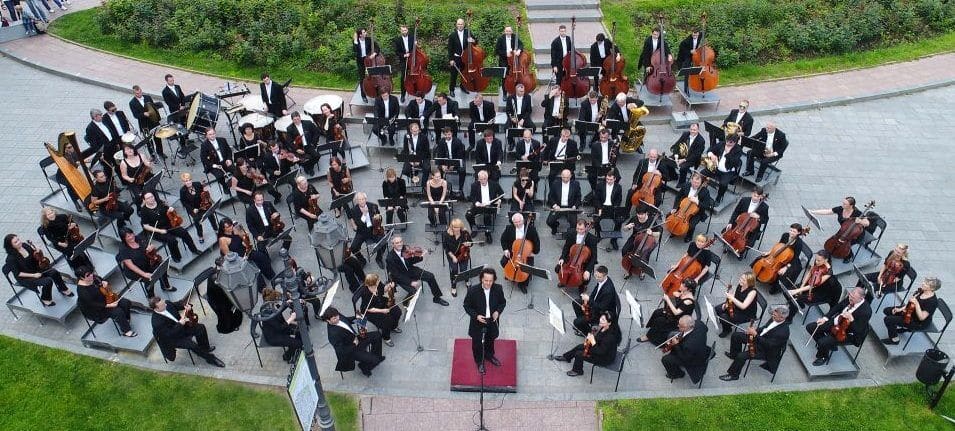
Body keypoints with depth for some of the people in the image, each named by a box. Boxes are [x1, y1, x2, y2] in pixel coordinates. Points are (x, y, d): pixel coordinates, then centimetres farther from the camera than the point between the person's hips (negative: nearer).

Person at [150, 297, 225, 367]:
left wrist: (188, 306, -15)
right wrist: (180, 324, -36)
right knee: (192, 345, -23)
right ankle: (210, 358, -3)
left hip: (181, 325, 7)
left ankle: (205, 348, 15)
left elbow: (178, 306, 6)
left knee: (200, 327, -7)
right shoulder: (156, 322, -32)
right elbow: (169, 334, -31)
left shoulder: (167, 304, -12)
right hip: (173, 339, -7)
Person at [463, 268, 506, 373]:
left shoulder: (498, 289, -18)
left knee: (490, 340, 29)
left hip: (492, 321, 3)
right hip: (478, 322, -3)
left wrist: (498, 311, -19)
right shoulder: (473, 290, -26)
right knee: (478, 343, 19)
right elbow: (467, 306, -13)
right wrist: (476, 316, -26)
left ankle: (489, 355, 59)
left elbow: (503, 302, 0)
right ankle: (479, 361, 47)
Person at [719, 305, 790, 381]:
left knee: (741, 356, -24)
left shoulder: (783, 331, -33)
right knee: (736, 335, 8)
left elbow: (768, 345, -32)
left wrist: (755, 334, -32)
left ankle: (733, 375, 1)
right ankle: (734, 355, 34)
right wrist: (756, 329, -6)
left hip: (767, 350, -9)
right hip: (759, 337, 9)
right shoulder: (775, 319, -8)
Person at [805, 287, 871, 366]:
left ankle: (823, 357, 11)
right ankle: (826, 345, 23)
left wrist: (851, 319, -42)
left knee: (822, 342, -23)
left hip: (846, 333, -8)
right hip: (835, 322, 8)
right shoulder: (849, 298, -10)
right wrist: (825, 318, -1)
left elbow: (859, 332, -26)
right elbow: (837, 307, 8)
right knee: (810, 327, 2)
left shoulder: (866, 311, -29)